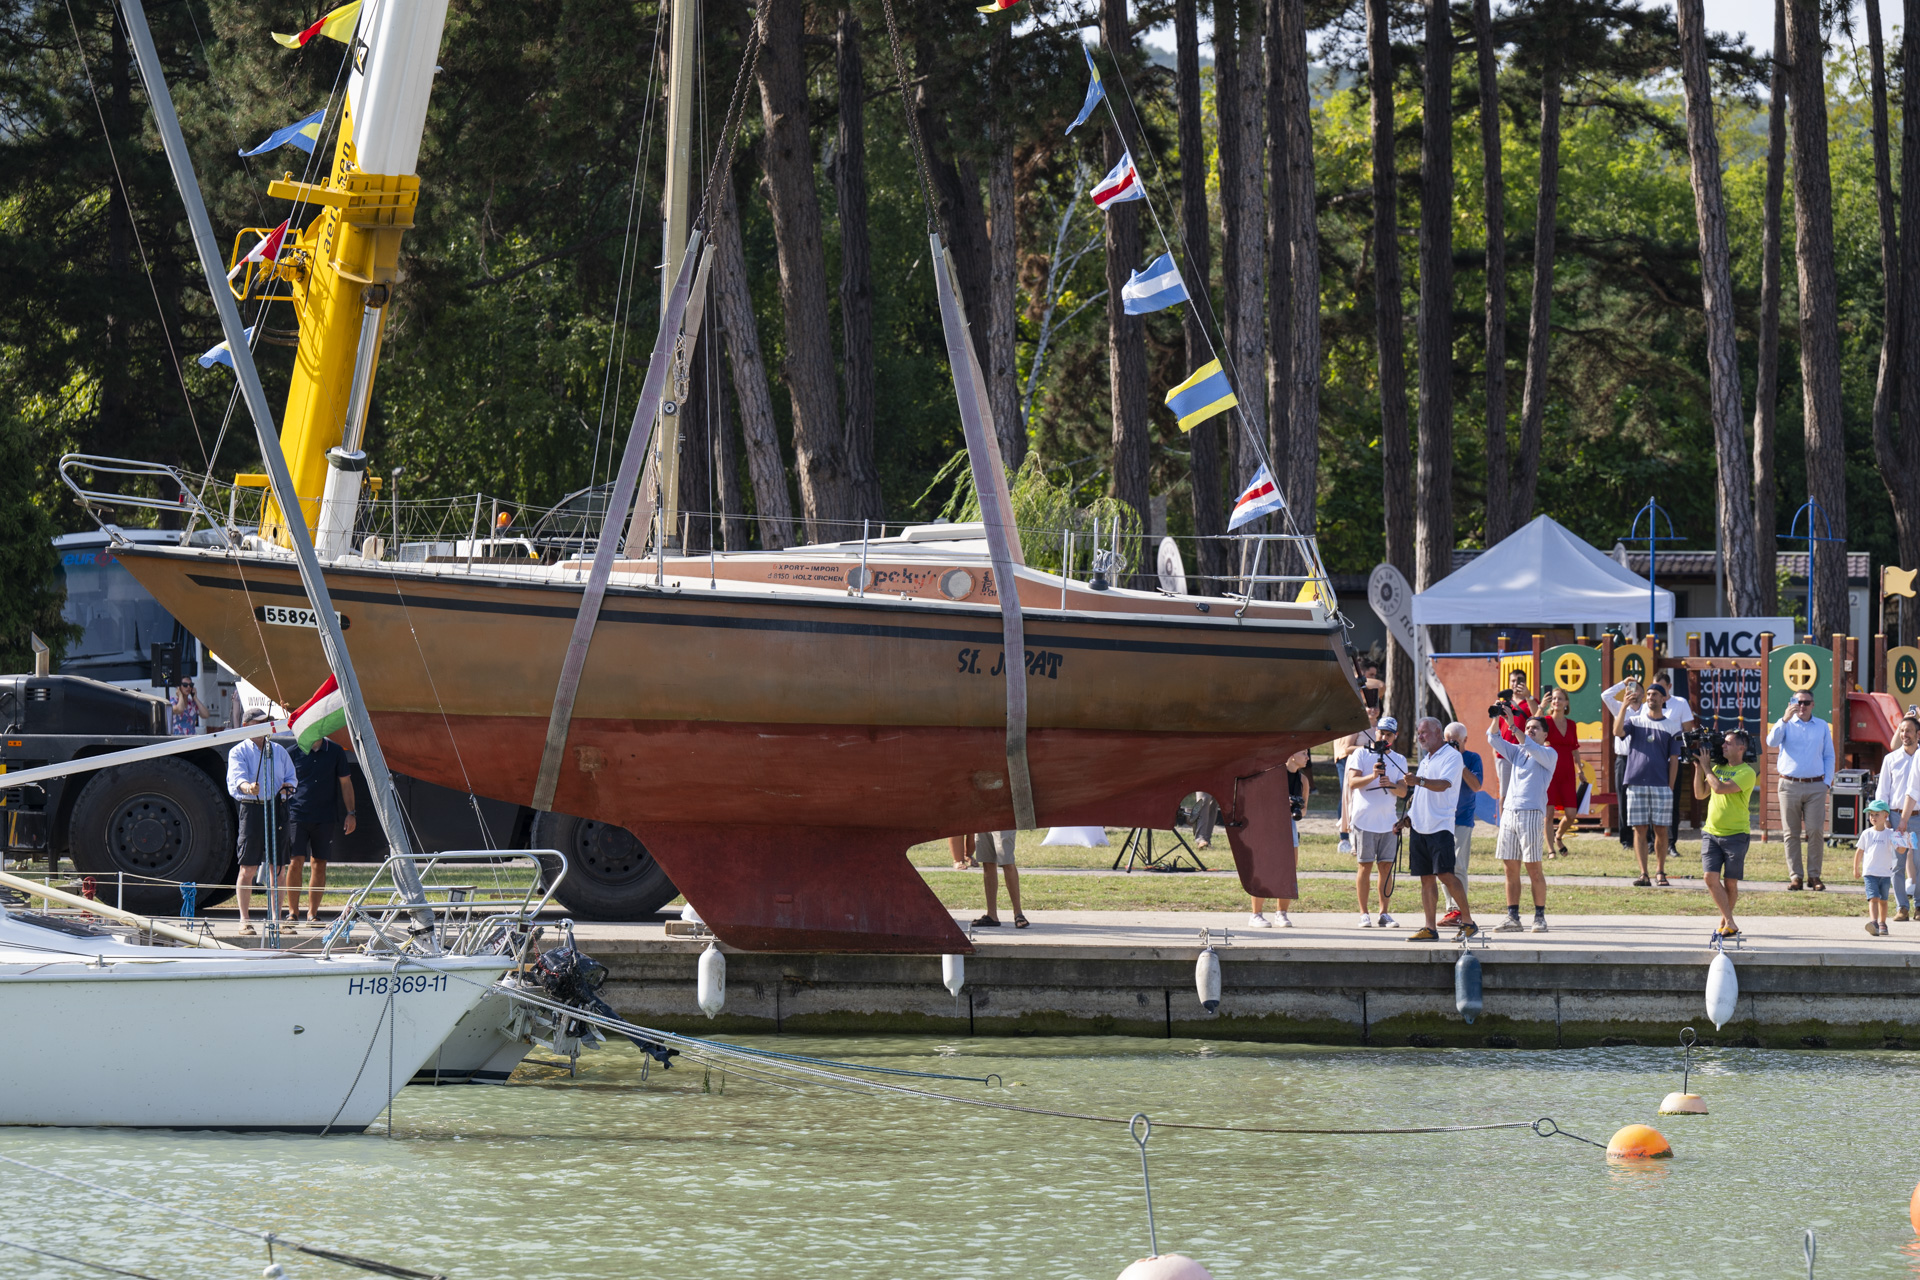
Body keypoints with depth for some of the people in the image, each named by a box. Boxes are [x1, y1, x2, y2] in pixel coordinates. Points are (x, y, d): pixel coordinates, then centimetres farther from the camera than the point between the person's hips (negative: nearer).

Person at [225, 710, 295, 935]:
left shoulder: (279, 751, 17)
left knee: (276, 867, 5)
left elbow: (291, 777, 19)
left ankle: (276, 919, 11)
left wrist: (287, 786, -5)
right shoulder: (238, 752, 2)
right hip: (252, 809, -4)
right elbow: (236, 776, -16)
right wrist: (248, 787, -38)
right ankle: (244, 920, 2)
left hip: (276, 809, 4)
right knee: (248, 868, -4)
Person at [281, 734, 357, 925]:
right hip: (297, 815, -2)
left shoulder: (335, 751, 5)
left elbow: (345, 782, 11)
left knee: (320, 865, 4)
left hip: (324, 818, 2)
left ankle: (313, 913, 12)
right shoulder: (294, 752, 1)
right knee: (296, 862, -9)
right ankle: (293, 912, -1)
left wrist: (350, 813, 7)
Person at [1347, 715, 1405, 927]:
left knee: (1387, 866, 1)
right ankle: (1363, 914, 2)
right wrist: (1371, 777, -26)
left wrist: (1390, 784, -19)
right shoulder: (1361, 754, 3)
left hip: (1388, 820, 3)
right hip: (1364, 819, -3)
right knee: (1365, 866, -3)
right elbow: (1352, 782, -9)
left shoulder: (1399, 760, 12)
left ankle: (1384, 913, 6)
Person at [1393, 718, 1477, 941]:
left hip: (1441, 826, -8)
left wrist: (1419, 781, -35)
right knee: (1426, 878, 5)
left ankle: (1468, 922, -5)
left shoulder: (1451, 756, -5)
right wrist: (1393, 787, 11)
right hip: (1420, 826, 8)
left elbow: (1444, 784, -21)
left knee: (1445, 874, -13)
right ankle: (1430, 929, 5)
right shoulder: (1426, 760, 21)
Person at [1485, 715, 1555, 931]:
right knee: (1510, 868, 3)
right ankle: (1513, 917, 6)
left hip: (1532, 813, -6)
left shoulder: (1548, 754, 3)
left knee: (1534, 868, -5)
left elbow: (1531, 747, -15)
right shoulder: (1516, 751, 20)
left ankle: (1540, 916, 1)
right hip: (1509, 813, 6)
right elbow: (1493, 740, 14)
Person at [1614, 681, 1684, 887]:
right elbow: (1618, 731, -11)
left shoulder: (1671, 727, 7)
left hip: (1661, 785, -1)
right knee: (1640, 830, 0)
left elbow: (1674, 759, 5)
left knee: (1661, 830, 1)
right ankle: (1643, 873, 1)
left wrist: (1670, 787, -1)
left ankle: (1660, 872, 11)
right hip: (1636, 784, 1)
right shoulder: (1635, 721, 9)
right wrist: (1625, 706, -21)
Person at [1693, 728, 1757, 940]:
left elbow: (1720, 788, -21)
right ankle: (1730, 924, -6)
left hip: (1735, 834, -5)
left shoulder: (1746, 772, -9)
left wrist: (1706, 767, -8)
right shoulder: (1718, 768, 12)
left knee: (1730, 883, 2)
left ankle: (1724, 922, 18)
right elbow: (1700, 794, 13)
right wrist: (1699, 767, 4)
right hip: (1711, 833, 5)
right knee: (1710, 877, -9)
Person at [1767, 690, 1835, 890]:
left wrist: (1827, 782, 3)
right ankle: (1795, 876, 5)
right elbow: (1772, 741, -11)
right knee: (1792, 834, 0)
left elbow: (1829, 756, 15)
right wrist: (1785, 719, -21)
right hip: (1789, 786, -1)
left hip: (1815, 786, 1)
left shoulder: (1822, 727, 12)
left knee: (1815, 832, -5)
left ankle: (1814, 875, 2)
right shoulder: (1786, 724, 7)